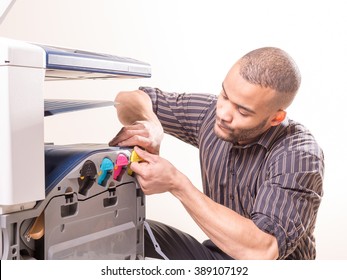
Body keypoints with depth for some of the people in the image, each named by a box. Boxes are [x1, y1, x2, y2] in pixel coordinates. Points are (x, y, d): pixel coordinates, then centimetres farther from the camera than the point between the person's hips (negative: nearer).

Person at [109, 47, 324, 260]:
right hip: (214, 253, 5)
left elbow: (262, 251, -32)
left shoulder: (298, 155, -24)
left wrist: (177, 184, -31)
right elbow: (132, 99, 1)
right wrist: (149, 125, -22)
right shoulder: (210, 113, -9)